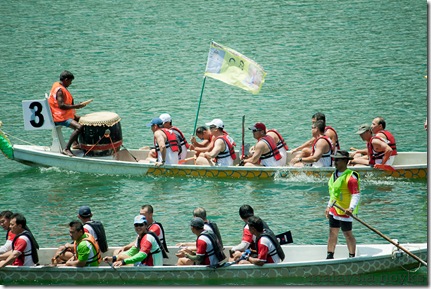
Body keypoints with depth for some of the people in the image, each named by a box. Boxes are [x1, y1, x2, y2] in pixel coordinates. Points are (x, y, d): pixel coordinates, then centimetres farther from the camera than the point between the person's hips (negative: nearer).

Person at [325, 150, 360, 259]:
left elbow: (356, 195, -23)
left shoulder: (350, 177, -18)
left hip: (345, 211, -8)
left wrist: (351, 208, -35)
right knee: (332, 232, 11)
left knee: (347, 233, 0)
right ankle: (330, 256, 16)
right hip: (334, 210, 8)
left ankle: (352, 257, 10)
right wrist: (329, 206, 22)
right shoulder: (335, 174, 10)